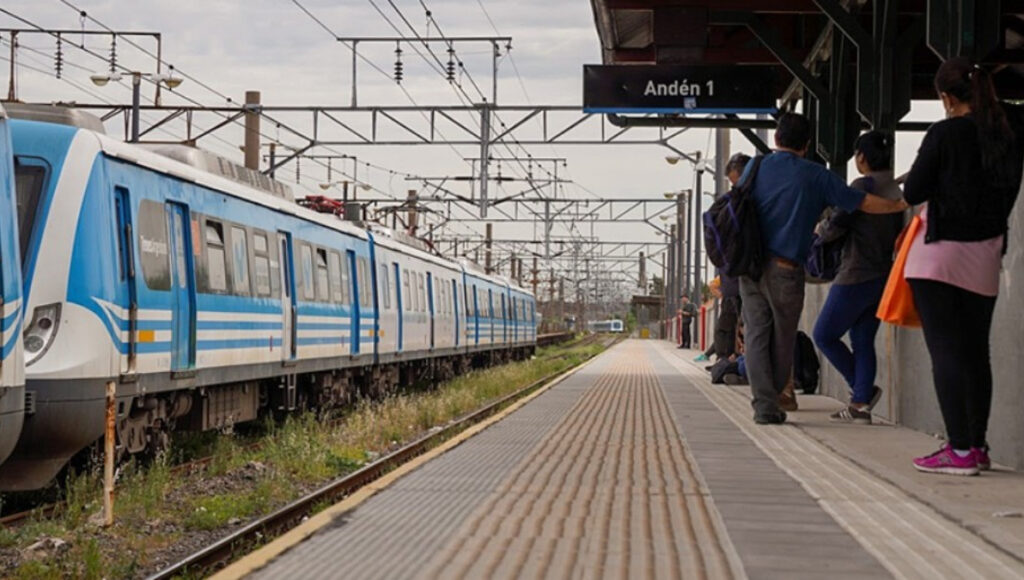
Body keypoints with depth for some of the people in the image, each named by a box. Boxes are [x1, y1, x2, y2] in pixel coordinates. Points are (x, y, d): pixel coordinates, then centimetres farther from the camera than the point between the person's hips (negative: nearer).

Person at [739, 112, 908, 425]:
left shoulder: (755, 167, 6)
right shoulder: (815, 176, 0)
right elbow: (864, 203, 4)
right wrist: (900, 204, 19)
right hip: (785, 268, -2)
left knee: (757, 335, 5)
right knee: (782, 339, 11)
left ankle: (764, 404, -5)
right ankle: (772, 401, 22)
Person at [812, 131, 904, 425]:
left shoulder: (863, 185, -14)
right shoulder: (895, 190, 11)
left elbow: (837, 227, -14)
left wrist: (822, 233, 7)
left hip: (856, 275, -8)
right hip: (883, 275, 8)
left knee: (825, 335, 2)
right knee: (862, 340, 10)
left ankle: (863, 390, 1)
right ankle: (860, 404, 5)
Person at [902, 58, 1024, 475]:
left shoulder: (945, 135, -12)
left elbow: (912, 193, -9)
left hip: (941, 252, -6)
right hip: (985, 255, 6)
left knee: (946, 351, -6)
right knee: (976, 352, 13)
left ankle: (960, 451, -11)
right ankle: (978, 445, 17)